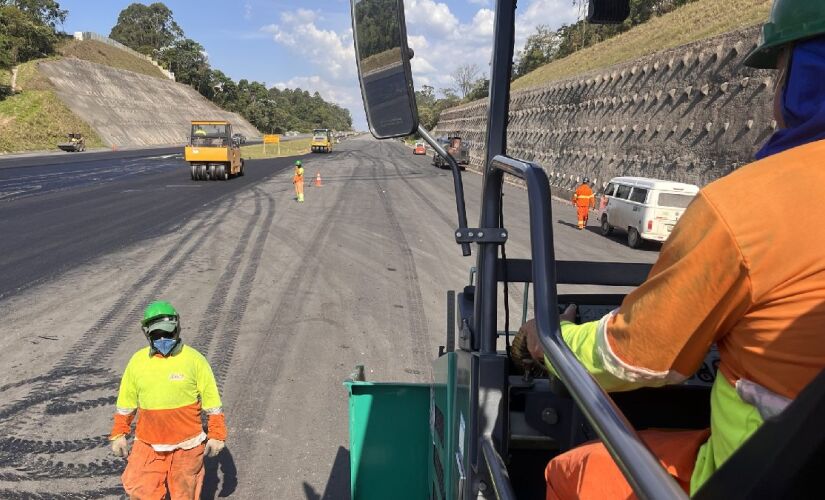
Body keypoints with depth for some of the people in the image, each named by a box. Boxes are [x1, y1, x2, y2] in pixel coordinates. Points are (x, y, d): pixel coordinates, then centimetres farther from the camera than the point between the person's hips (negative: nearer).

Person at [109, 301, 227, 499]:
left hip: (186, 445, -2)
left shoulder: (194, 359, -10)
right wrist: (119, 434, 10)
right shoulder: (137, 361, -3)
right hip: (148, 445, 2)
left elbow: (211, 401, -4)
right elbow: (126, 403, 10)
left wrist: (217, 435, -4)